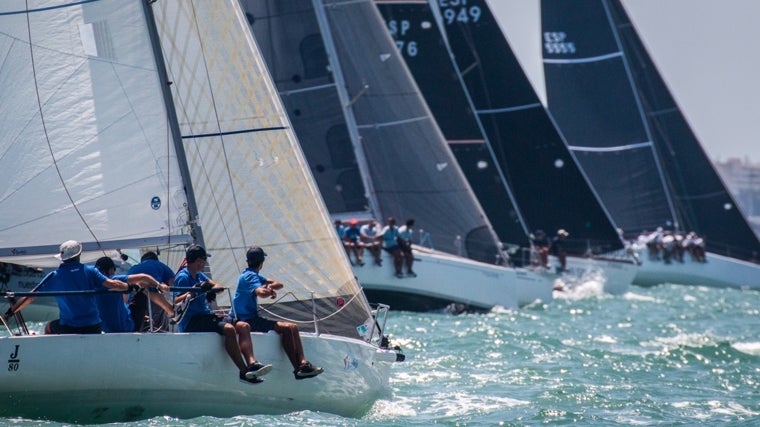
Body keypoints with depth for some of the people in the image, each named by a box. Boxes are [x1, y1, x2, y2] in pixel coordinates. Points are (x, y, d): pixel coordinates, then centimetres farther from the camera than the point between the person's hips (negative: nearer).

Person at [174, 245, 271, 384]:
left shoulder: (199, 276, 23)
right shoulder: (183, 277, -5)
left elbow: (217, 286, 11)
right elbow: (176, 301, -19)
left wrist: (212, 289, -12)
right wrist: (191, 293, -35)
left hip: (206, 317, 9)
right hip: (191, 322, -9)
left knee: (243, 326, -7)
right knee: (228, 329, -30)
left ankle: (251, 363, -27)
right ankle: (244, 372, -32)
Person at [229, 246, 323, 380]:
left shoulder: (252, 275, 18)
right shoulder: (250, 276, -13)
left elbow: (279, 284, 18)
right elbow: (262, 293, -33)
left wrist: (269, 287, -6)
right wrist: (270, 289, -9)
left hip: (252, 318, 10)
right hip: (244, 320, -10)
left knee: (293, 327, 4)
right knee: (285, 328, -22)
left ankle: (303, 362, -9)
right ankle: (299, 369, -22)